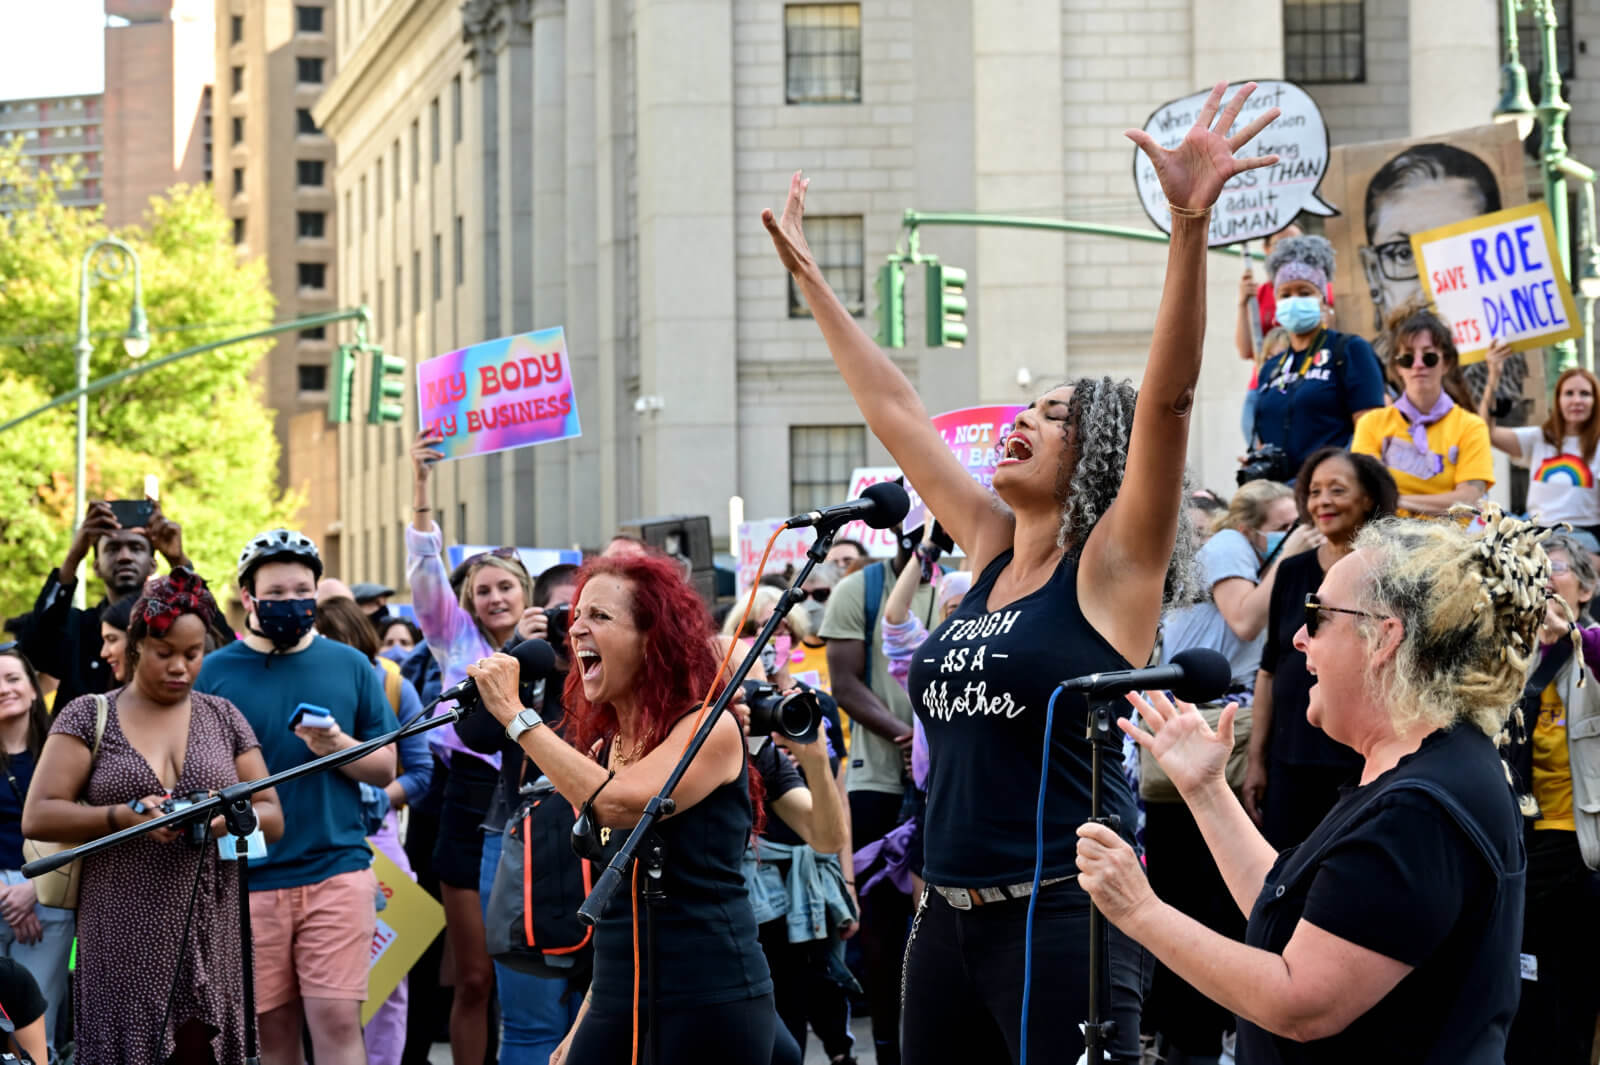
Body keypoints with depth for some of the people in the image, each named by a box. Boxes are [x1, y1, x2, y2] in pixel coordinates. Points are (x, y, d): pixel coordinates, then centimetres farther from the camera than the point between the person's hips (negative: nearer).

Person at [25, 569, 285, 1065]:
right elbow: (37, 817, -3)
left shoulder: (223, 717, 13)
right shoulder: (88, 716, 5)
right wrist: (124, 816, -17)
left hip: (209, 942, 2)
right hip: (123, 944, -2)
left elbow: (273, 818, 11)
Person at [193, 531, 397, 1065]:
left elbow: (385, 768, 8)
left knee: (337, 1022, -7)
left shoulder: (350, 666, 8)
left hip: (337, 871, 0)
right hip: (249, 877, 0)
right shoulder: (214, 672, 4)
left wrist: (339, 747, -11)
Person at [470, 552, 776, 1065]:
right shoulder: (602, 746, 13)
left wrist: (514, 714, -19)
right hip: (619, 1004, 7)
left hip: (710, 1002, -7)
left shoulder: (710, 728, -9)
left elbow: (620, 804, -27)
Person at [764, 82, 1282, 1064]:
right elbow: (895, 411, 22)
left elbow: (1169, 398, -17)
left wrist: (1191, 225, -28)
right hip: (950, 914, 8)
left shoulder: (1113, 567, -4)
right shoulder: (992, 552, 14)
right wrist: (809, 278, 27)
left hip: (1062, 918, -7)